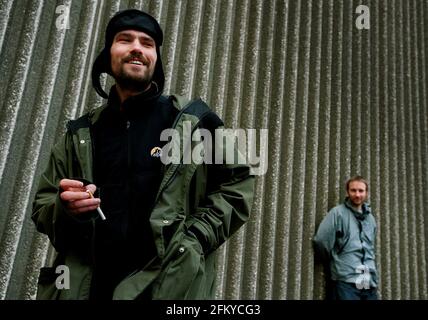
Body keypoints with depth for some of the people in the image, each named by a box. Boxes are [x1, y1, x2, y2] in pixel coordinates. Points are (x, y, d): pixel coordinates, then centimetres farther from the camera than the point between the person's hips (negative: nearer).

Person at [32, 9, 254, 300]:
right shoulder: (81, 134, 10)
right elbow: (42, 207, 13)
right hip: (86, 283, 4)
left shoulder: (193, 121, 0)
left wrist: (194, 239, -10)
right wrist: (65, 210, -10)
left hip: (168, 283, -3)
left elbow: (237, 184, 2)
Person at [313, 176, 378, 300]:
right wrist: (334, 265, 2)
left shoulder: (370, 218, 15)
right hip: (345, 281, -5)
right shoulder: (338, 213, -4)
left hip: (370, 283, 6)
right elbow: (321, 242, -10)